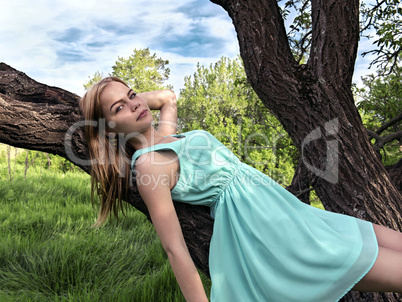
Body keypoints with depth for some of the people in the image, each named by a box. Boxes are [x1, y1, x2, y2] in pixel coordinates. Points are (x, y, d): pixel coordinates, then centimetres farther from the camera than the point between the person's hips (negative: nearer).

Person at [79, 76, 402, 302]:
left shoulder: (164, 136, 11)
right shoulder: (147, 163, -13)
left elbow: (168, 96, 32)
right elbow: (175, 248, -16)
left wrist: (130, 95, 20)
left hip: (283, 210, 9)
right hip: (261, 226, -9)